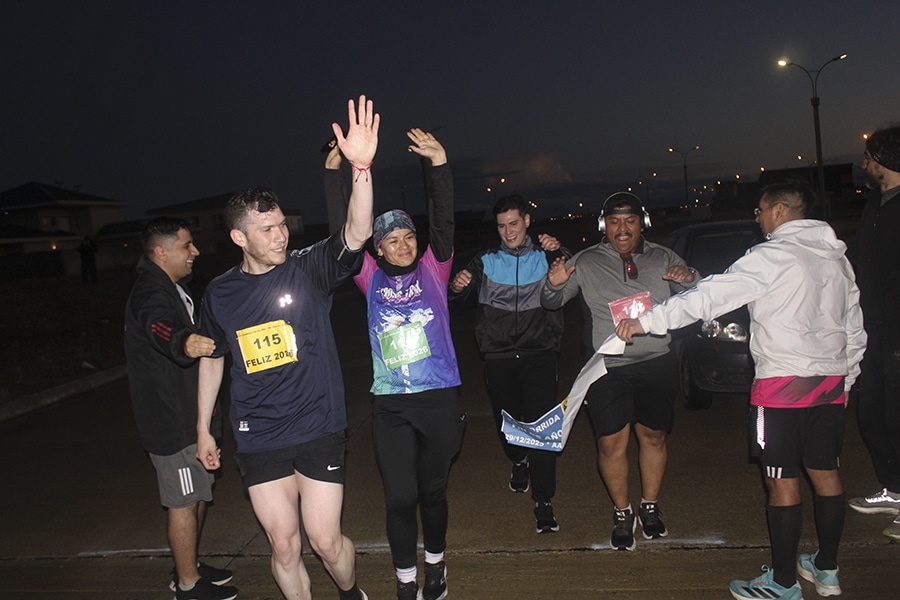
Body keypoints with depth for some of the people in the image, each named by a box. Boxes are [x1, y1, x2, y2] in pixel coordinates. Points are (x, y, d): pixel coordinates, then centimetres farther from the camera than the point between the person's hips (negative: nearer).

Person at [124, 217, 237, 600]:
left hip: (187, 413, 10)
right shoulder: (151, 293, -22)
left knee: (197, 494, 19)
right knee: (183, 500, 1)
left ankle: (190, 567, 34)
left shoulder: (174, 287, 12)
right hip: (170, 420, -10)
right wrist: (185, 343, -66)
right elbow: (159, 326, -46)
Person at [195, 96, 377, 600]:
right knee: (284, 545, 9)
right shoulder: (221, 293, 1)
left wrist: (361, 169, -42)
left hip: (318, 429, -2)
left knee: (325, 540, 3)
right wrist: (203, 429, 18)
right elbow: (212, 359, 14)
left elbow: (356, 234, -26)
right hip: (258, 439, 3)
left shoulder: (308, 269, -8)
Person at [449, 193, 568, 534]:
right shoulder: (487, 261, 9)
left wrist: (559, 253, -28)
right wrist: (458, 286, -25)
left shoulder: (545, 257, 5)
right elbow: (460, 289, -1)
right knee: (507, 420, 13)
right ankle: (518, 461, 45)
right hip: (498, 357, 2)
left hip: (538, 355, -2)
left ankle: (543, 501, 0)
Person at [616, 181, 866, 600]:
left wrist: (648, 321, -18)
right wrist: (845, 377, 26)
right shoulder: (836, 257, 13)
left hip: (784, 383, -8)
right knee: (824, 472, 16)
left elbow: (711, 296, -18)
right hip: (832, 382, 8)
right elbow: (854, 326, 18)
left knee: (782, 480, 0)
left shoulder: (772, 256, -11)